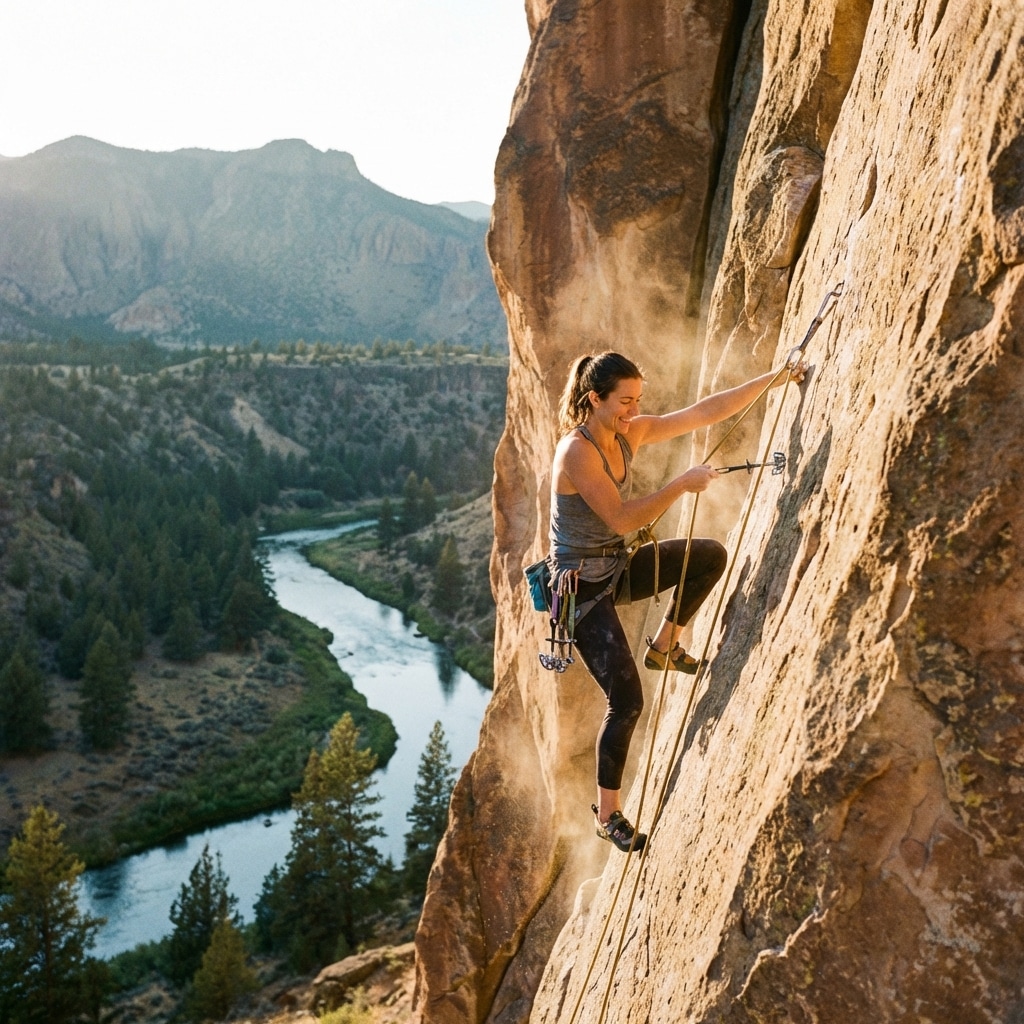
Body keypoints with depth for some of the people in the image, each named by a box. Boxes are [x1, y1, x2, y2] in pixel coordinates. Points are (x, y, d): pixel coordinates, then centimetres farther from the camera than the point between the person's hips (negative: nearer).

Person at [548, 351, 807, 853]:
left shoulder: (630, 433, -1)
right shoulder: (576, 451, -23)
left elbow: (707, 411, -1)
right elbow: (621, 518, -29)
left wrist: (774, 377, -4)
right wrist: (682, 483, -26)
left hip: (617, 567, 8)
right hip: (581, 583, -8)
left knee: (711, 556, 2)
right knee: (626, 700, -11)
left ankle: (664, 645, 16)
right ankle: (608, 814, 8)